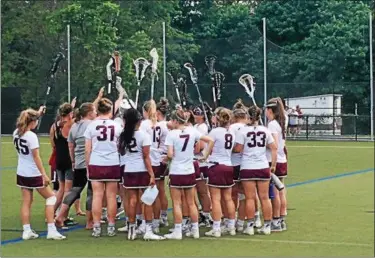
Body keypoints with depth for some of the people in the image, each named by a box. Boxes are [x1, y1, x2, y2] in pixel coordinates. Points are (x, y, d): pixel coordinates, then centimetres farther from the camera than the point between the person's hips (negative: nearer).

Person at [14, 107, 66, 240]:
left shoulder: (16, 133, 3)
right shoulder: (31, 136, -19)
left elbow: (26, 124, 26)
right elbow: (36, 157, -21)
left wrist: (37, 113, 34)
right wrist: (44, 174, -20)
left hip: (21, 173, 7)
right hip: (33, 174, -7)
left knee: (26, 201, 11)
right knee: (51, 197, 5)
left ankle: (27, 231, 7)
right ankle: (51, 230, -2)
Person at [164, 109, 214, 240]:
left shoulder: (172, 134, -11)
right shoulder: (192, 131, 0)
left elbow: (170, 154, -16)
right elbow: (210, 141, 0)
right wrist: (205, 155, 8)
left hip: (176, 172, -4)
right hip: (190, 172, 4)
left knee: (177, 203, 3)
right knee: (191, 203, 13)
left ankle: (177, 232, 2)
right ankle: (195, 230, 17)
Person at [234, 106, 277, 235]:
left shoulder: (243, 131, -7)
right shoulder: (265, 130, 5)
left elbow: (238, 149, -10)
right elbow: (274, 148, 5)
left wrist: (232, 149, 11)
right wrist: (273, 164, 10)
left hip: (248, 168, -3)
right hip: (263, 167, 3)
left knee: (250, 198, 1)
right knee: (264, 198, 7)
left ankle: (250, 226, 2)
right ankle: (267, 226, 11)